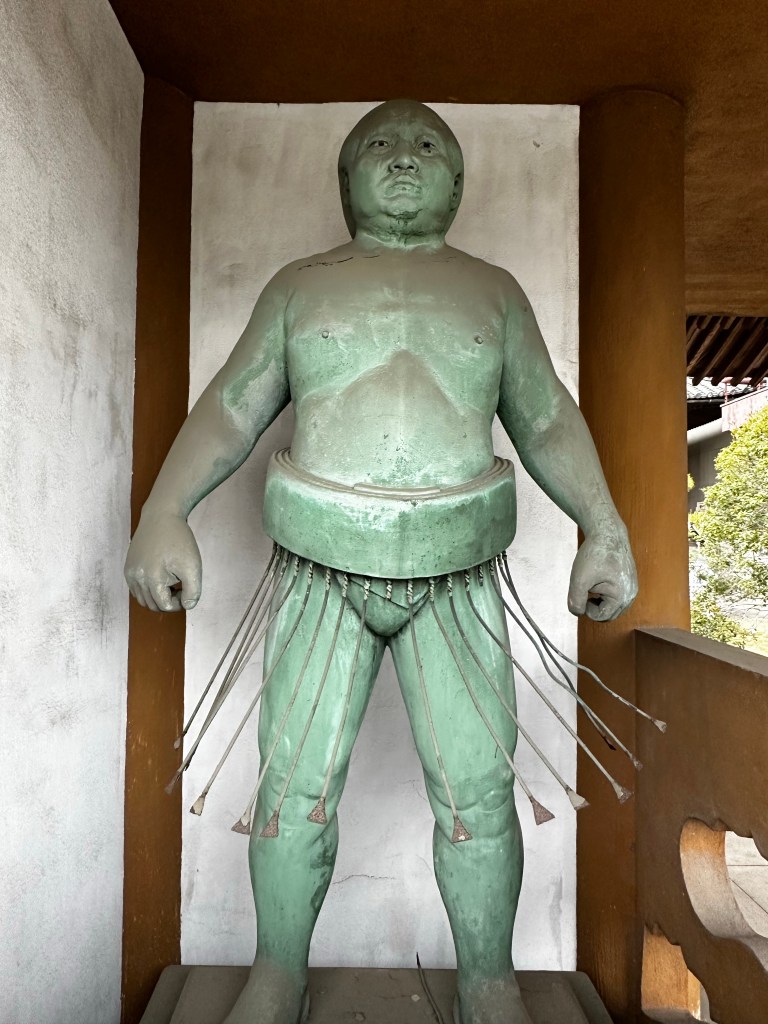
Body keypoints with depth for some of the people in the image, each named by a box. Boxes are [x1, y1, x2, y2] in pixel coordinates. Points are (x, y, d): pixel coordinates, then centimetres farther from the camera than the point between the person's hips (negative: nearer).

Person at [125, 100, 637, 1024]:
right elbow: (231, 409, 6)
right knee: (296, 785, 5)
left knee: (477, 790, 4)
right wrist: (163, 513, -7)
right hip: (321, 568, 0)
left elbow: (548, 420, 9)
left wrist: (603, 527, -4)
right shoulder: (299, 284, 14)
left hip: (456, 573, 1)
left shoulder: (494, 290, 15)